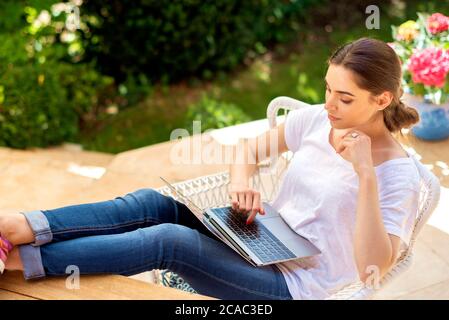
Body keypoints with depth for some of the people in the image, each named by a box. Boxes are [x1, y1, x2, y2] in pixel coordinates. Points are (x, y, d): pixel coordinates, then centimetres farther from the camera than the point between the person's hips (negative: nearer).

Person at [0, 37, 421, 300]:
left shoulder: (398, 175, -16)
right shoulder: (316, 119, 1)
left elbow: (371, 269, -27)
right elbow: (252, 146, 16)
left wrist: (366, 175, -33)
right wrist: (240, 183, -7)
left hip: (294, 286, -7)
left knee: (169, 240, -28)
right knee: (153, 203, -18)